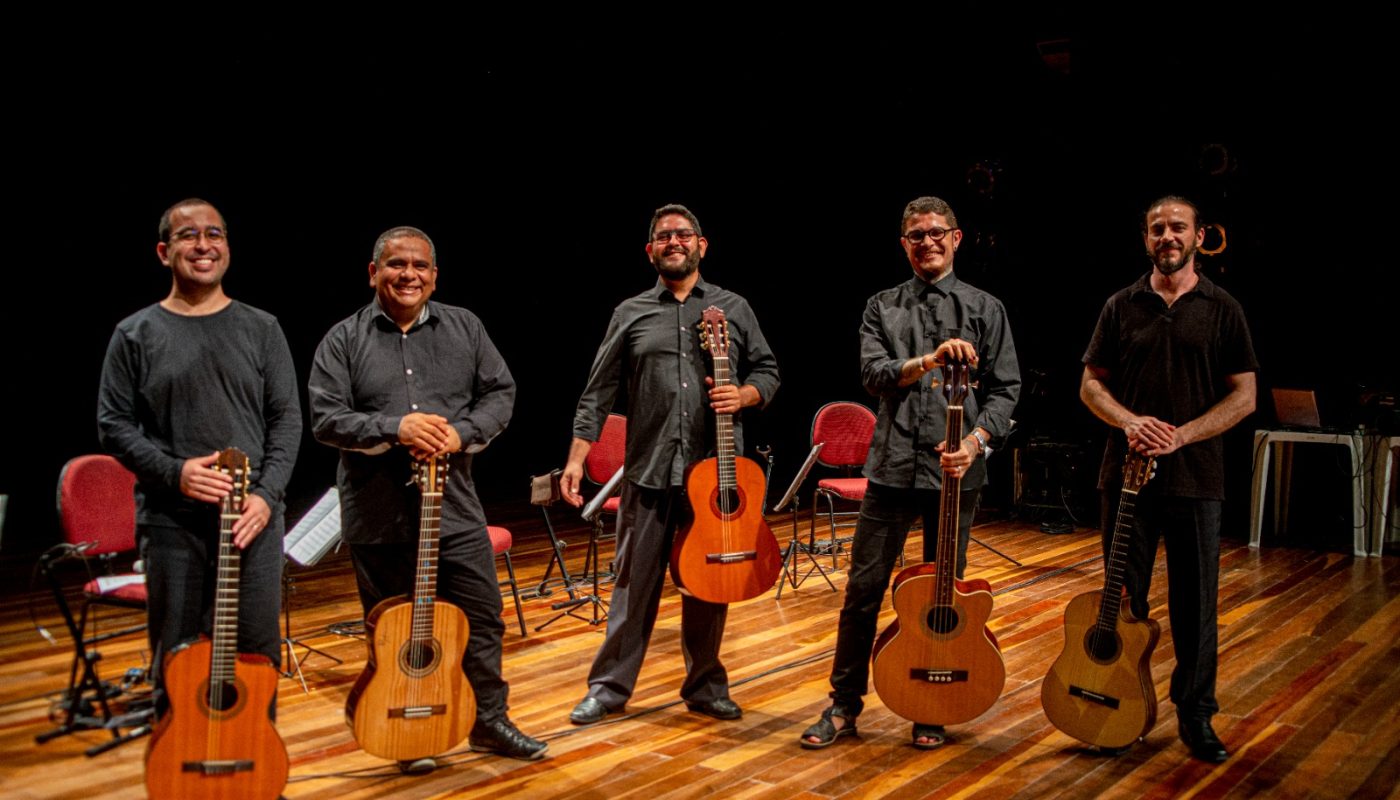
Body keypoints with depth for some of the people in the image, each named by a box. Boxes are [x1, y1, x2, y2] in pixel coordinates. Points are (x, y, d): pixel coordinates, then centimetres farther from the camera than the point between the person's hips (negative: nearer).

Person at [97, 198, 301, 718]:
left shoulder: (261, 330, 6)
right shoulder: (135, 335, 4)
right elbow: (114, 425, 2)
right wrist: (174, 472, -13)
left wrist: (266, 495, -10)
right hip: (171, 522, -1)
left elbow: (286, 419, 3)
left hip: (254, 518, 1)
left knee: (258, 654, 6)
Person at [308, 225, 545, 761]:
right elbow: (326, 419, -7)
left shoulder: (464, 328, 6)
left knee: (481, 615, 6)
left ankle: (489, 722, 22)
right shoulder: (344, 340, -1)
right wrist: (395, 429, -21)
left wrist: (463, 434, -12)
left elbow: (500, 392, 7)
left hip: (454, 506, 2)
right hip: (378, 514, -1)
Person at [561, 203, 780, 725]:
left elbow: (767, 371, 13)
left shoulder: (733, 308, 9)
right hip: (650, 470, 0)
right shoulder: (631, 314, 8)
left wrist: (743, 396, -9)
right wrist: (576, 458, -2)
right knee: (635, 581, 3)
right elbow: (598, 392, 6)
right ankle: (610, 686, 16)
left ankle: (705, 686, 23)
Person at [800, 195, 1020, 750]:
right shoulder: (881, 308, 9)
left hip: (956, 472, 0)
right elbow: (874, 373, -7)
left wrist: (975, 439, -15)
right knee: (864, 589, 2)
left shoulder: (985, 309, 7)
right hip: (892, 468, 1)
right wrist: (929, 360, -24)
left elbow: (1005, 389, 1)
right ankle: (845, 705, 15)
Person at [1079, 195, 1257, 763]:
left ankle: (1195, 716, 18)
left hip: (1195, 477, -1)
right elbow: (1090, 383, 8)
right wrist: (1128, 421, -12)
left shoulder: (1222, 309, 3)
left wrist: (1181, 435, -14)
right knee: (1124, 599, 9)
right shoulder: (1122, 306, 7)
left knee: (1195, 603, 5)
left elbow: (1244, 397, 0)